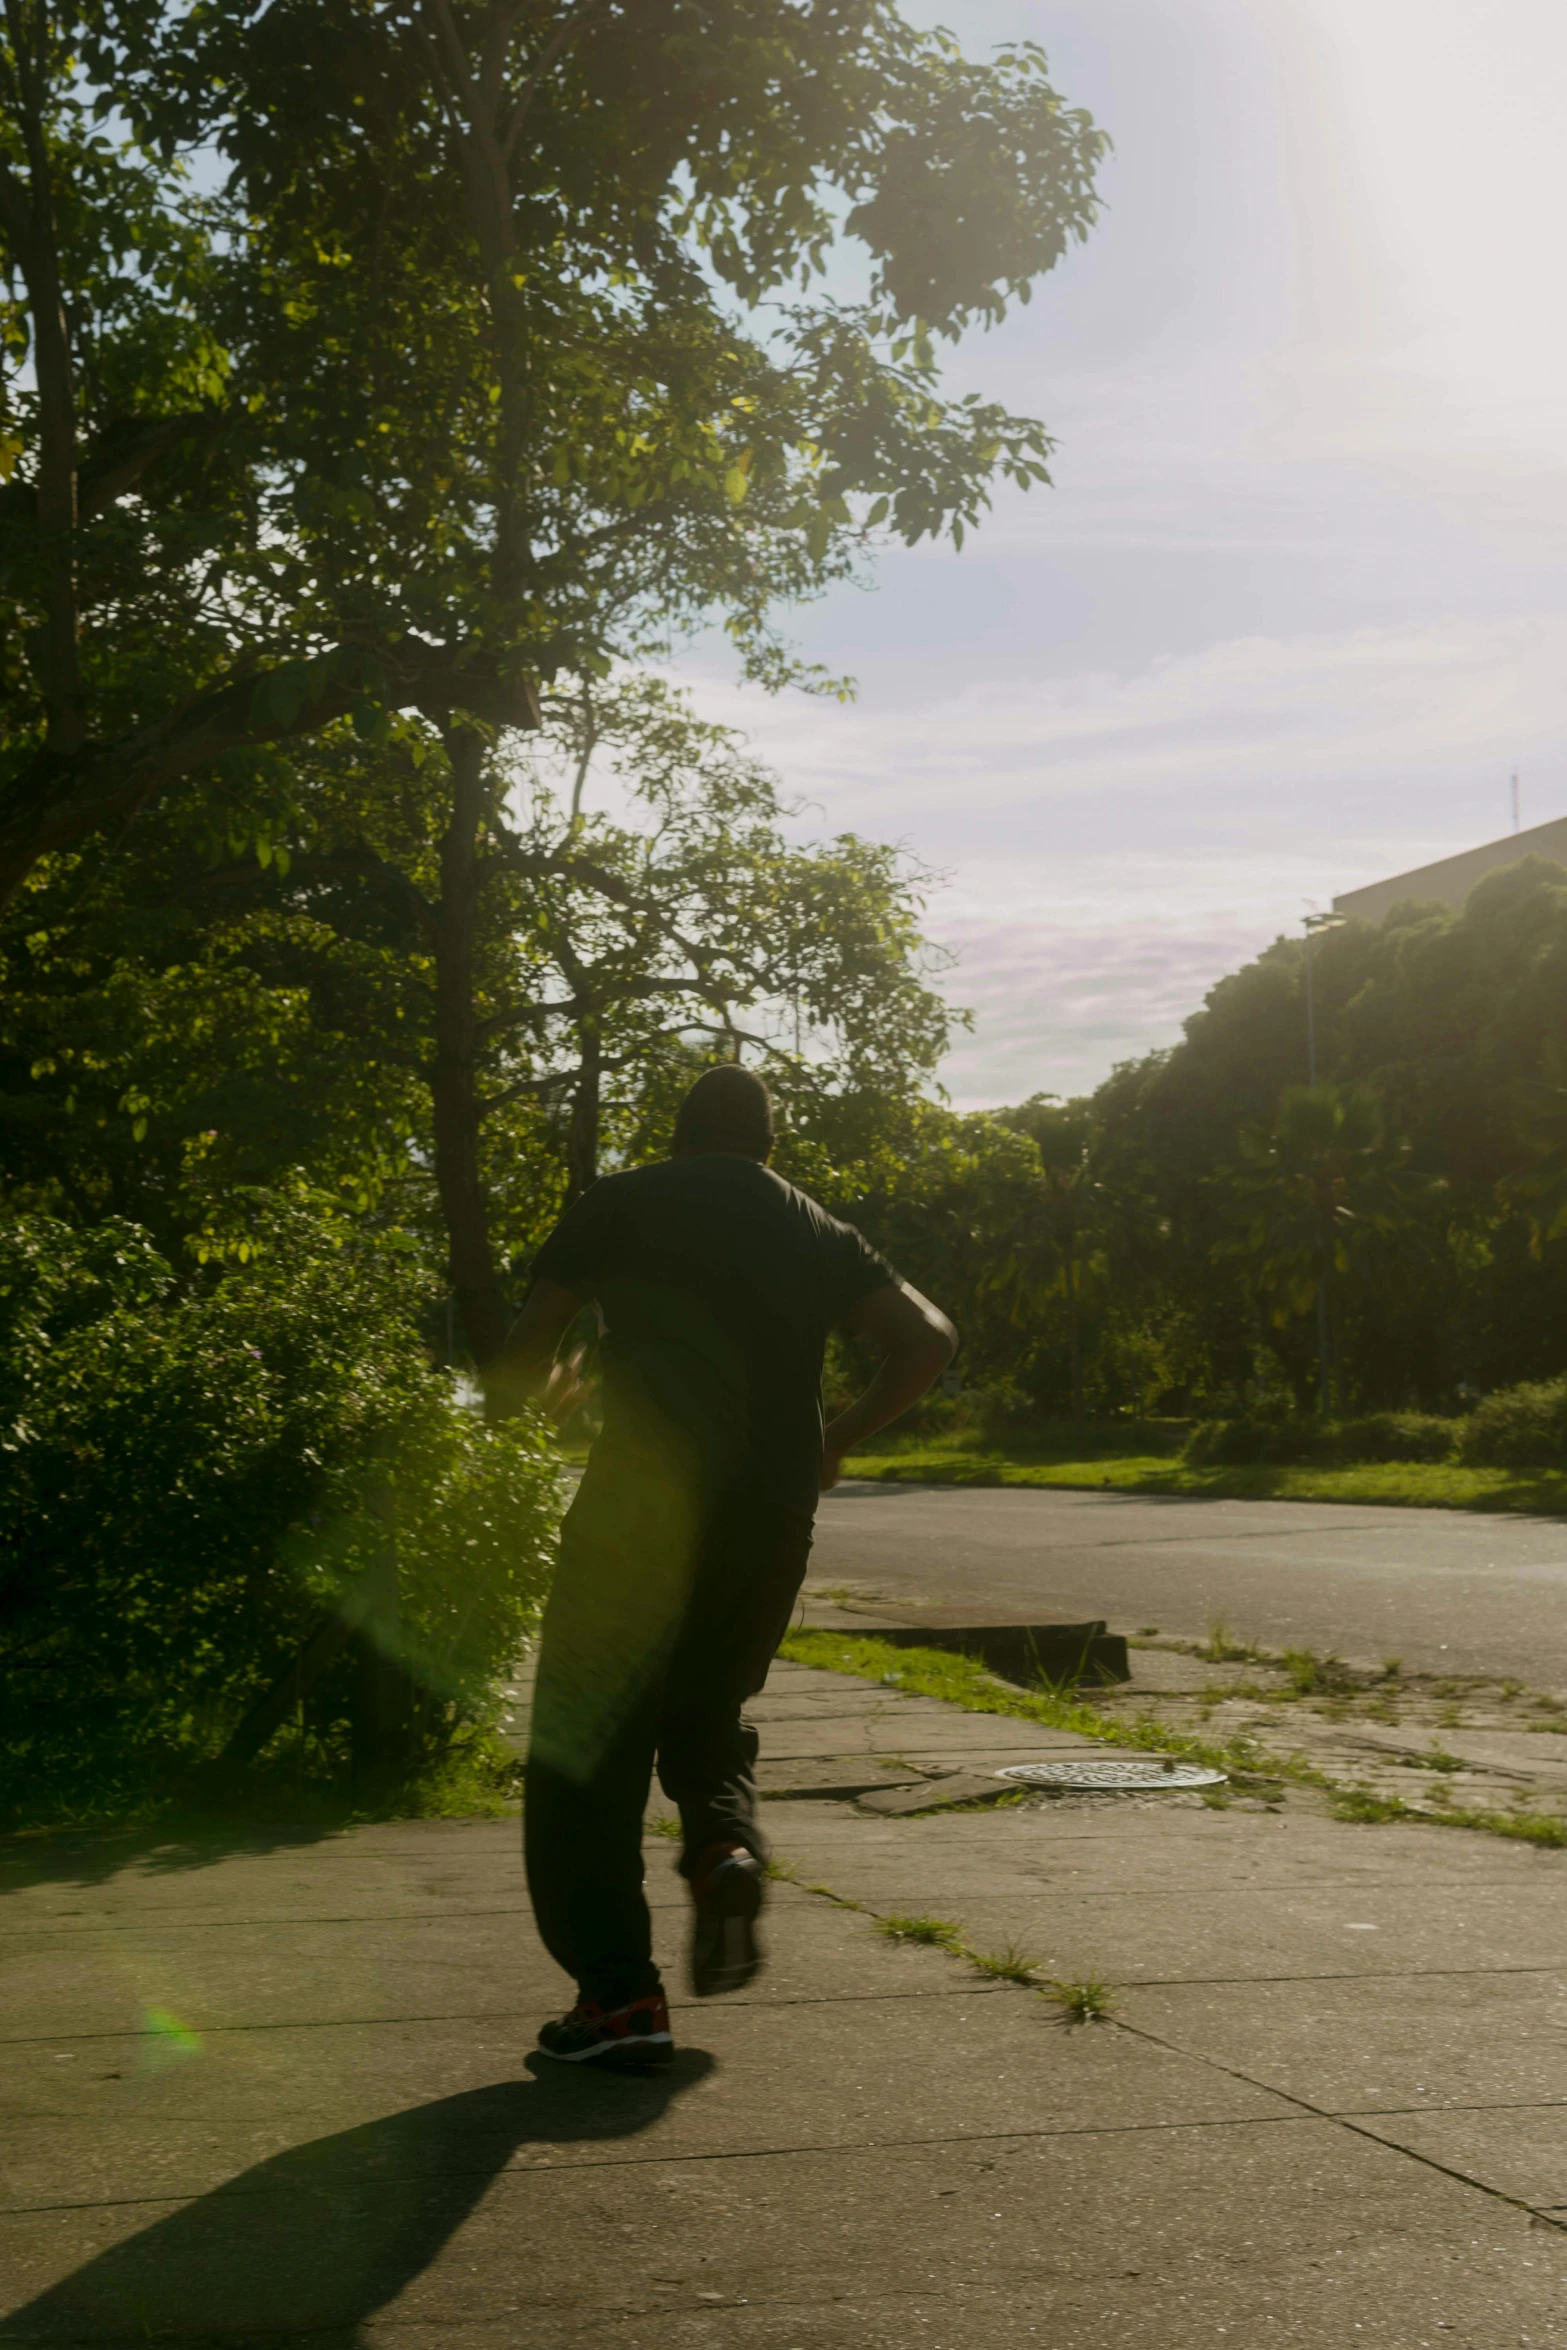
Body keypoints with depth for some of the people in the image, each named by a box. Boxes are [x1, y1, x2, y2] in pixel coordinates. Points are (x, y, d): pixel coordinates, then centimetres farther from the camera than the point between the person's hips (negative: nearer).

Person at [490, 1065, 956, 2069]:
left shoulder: (621, 1205, 7)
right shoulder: (820, 1233, 15)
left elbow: (522, 1359, 3)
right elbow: (930, 1339, 5)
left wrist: (553, 1380, 26)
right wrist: (838, 1441, 15)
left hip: (641, 1499, -4)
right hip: (773, 1515, 4)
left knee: (587, 1745, 6)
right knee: (707, 1712, 26)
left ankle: (620, 1994, -1)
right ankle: (727, 1841, -4)